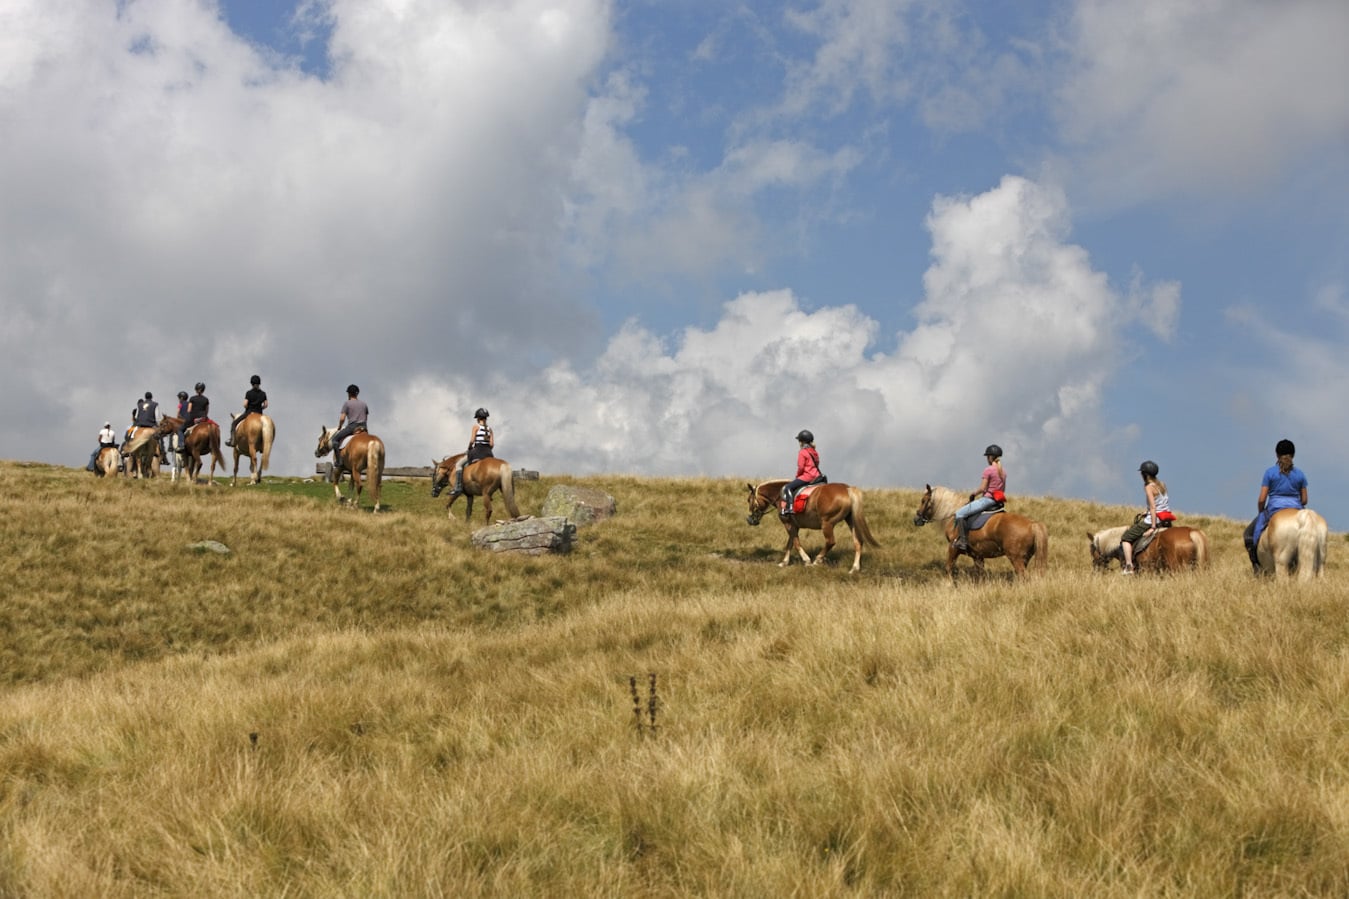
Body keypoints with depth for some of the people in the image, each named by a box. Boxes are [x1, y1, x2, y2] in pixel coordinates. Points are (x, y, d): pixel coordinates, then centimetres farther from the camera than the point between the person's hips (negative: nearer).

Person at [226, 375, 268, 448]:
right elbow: (265, 405, -1)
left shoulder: (249, 393, -9)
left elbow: (245, 405, -14)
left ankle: (232, 440, -1)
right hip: (259, 413, 3)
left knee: (234, 423, 10)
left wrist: (248, 408, 7)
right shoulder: (263, 393, 1)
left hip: (249, 412, -3)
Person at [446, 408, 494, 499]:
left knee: (459, 464, 2)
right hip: (488, 453, 6)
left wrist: (469, 449, 7)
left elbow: (472, 441, -9)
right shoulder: (489, 429, 13)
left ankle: (458, 488, -12)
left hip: (477, 450, -6)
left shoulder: (476, 426, -1)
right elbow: (492, 444, 6)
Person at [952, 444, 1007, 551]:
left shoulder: (988, 470, -13)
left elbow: (982, 488, -16)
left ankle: (962, 540, -16)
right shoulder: (1003, 472, 10)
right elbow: (1003, 490, 16)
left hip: (987, 499, -9)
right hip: (997, 501, 9)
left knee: (959, 513, -5)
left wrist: (974, 494, 3)